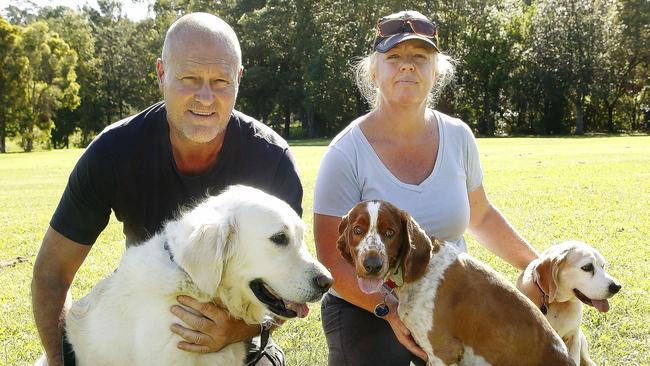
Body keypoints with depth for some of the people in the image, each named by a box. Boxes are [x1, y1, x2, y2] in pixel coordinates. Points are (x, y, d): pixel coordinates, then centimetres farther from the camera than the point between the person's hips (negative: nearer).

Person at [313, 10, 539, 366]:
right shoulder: (346, 154, -18)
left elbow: (480, 216, 12)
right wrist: (392, 311, -26)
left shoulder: (458, 137, -4)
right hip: (367, 315, -4)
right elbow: (333, 262, -16)